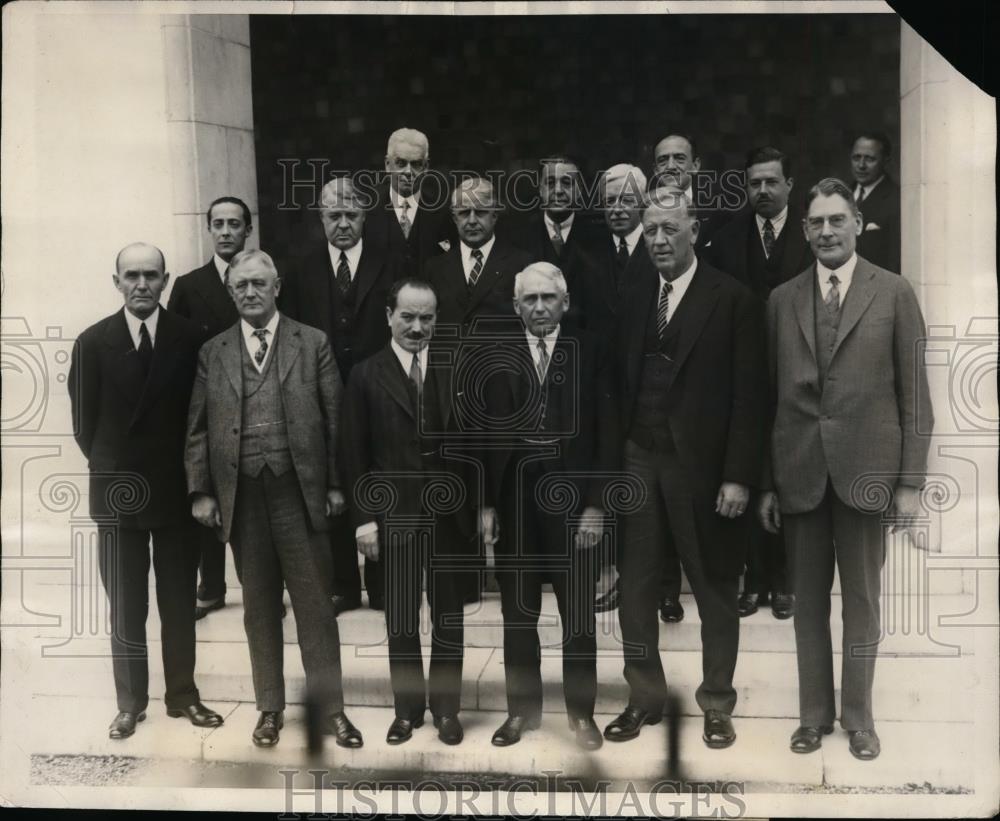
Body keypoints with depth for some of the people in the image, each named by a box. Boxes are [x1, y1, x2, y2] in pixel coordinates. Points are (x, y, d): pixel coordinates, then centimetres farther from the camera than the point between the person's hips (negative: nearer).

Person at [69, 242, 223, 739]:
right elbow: (84, 423, 3)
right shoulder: (93, 343, -2)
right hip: (117, 492, 0)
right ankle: (130, 702, 20)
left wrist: (187, 472, 0)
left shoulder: (190, 338, -3)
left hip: (176, 489, 0)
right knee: (125, 607, 7)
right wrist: (113, 470, 5)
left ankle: (182, 695, 22)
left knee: (180, 601, 9)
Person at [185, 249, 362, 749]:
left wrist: (336, 484, -1)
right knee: (258, 606, 11)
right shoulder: (212, 352, 8)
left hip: (299, 490, -2)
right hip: (240, 495, 2)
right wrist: (200, 491, 2)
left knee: (315, 604, 3)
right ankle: (270, 708, 23)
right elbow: (198, 428, 8)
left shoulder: (313, 343, 4)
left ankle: (332, 708, 13)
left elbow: (333, 418, 3)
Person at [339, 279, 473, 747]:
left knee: (448, 616, 10)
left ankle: (446, 707, 24)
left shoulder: (456, 370, 3)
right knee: (400, 620, 9)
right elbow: (354, 454, -2)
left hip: (449, 512, 1)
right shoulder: (367, 375, 0)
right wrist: (363, 518, -6)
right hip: (394, 515, -1)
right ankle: (407, 708, 24)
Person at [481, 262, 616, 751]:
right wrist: (486, 502, -2)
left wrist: (595, 504, -7)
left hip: (572, 502, -1)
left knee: (579, 616, 6)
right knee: (517, 614, 9)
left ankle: (581, 712, 21)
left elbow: (606, 434, -2)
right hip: (514, 503, 2)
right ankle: (522, 708, 24)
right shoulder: (498, 359, 5)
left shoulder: (590, 353, 1)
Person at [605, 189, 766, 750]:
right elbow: (622, 385, 11)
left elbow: (749, 395, -8)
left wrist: (738, 476, -13)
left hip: (701, 466, -4)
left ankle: (717, 704, 24)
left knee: (715, 589, 8)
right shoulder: (635, 300, 10)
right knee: (635, 587, 9)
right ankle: (645, 697, 24)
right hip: (638, 461, 4)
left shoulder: (735, 300, -5)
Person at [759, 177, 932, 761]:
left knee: (862, 599, 8)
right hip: (798, 471, 2)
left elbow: (914, 394, 0)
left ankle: (859, 716, 24)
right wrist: (766, 482, 5)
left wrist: (911, 481, -5)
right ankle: (815, 712, 25)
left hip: (863, 467, -2)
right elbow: (771, 395, 7)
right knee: (809, 599, 11)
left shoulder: (894, 293, 1)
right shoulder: (783, 299, 8)